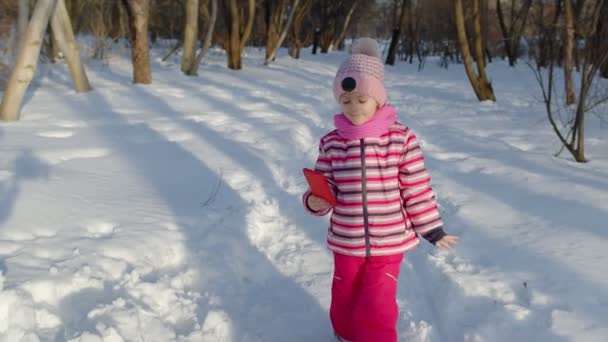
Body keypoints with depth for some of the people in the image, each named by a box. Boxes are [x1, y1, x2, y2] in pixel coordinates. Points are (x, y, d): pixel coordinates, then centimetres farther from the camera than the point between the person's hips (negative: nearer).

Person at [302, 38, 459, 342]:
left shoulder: (402, 139, -11)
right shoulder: (331, 143, -5)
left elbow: (417, 189, -5)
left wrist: (432, 229, 1)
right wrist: (315, 202, -18)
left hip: (388, 243, -3)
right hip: (345, 242, 3)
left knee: (377, 310, -3)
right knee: (345, 305, 21)